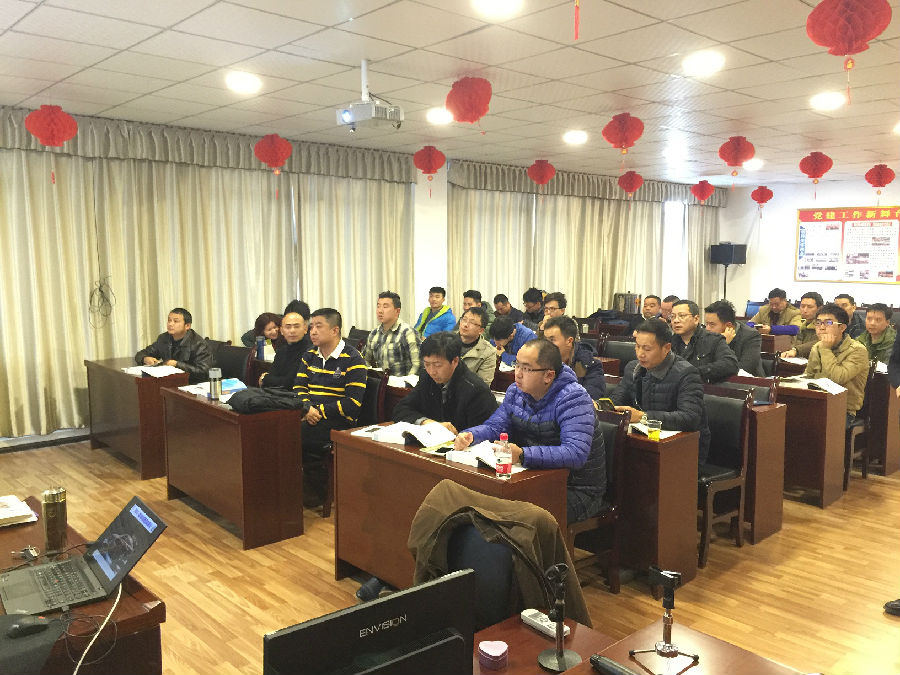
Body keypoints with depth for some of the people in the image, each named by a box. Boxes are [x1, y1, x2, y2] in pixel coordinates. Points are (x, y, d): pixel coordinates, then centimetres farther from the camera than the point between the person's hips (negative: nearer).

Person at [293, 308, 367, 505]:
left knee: (300, 432, -29)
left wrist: (320, 411, -15)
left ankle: (316, 489, -8)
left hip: (339, 421, -6)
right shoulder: (309, 356, 17)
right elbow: (298, 387, 14)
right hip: (310, 416, 6)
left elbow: (353, 403, -10)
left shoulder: (353, 360, -4)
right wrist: (307, 408, -7)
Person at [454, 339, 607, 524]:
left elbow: (576, 454, -31)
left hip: (577, 490, -6)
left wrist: (522, 455, -42)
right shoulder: (516, 391, 6)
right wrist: (469, 435, -12)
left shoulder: (573, 398, -18)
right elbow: (495, 427, 11)